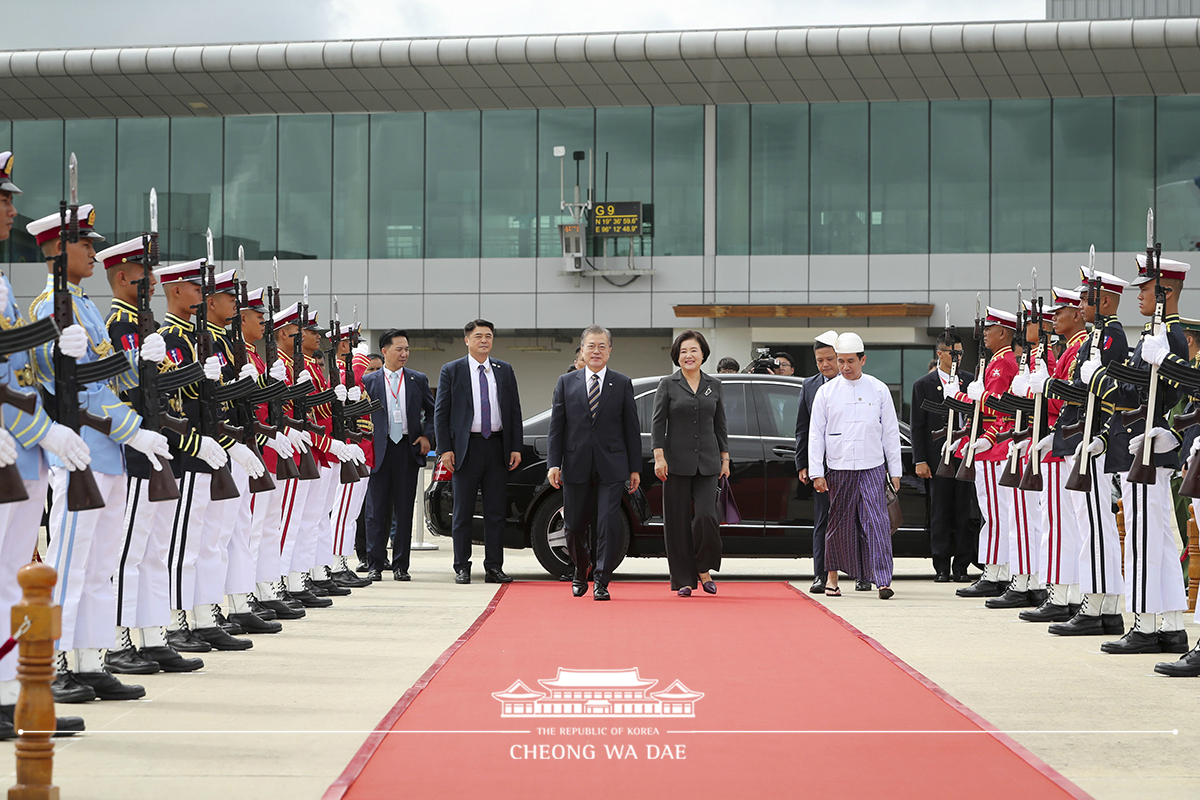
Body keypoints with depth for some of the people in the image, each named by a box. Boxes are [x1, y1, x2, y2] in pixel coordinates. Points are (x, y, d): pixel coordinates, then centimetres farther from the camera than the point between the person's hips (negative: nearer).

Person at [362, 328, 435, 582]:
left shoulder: (418, 380, 10)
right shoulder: (369, 381, 5)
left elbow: (432, 411, 17)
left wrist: (427, 436, 2)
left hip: (408, 449, 1)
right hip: (379, 451, -1)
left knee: (404, 510, 3)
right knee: (377, 510, 1)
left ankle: (400, 565, 9)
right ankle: (375, 565, 7)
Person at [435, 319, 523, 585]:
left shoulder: (504, 370, 11)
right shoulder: (451, 371, 2)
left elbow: (514, 411, 11)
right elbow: (440, 413, 1)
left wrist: (516, 447, 3)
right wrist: (445, 449, -8)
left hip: (498, 447, 3)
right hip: (467, 448, -3)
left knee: (496, 512, 4)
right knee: (463, 513, 2)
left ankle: (493, 567, 9)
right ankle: (462, 568, 8)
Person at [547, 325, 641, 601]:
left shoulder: (622, 384, 6)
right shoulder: (566, 383, 8)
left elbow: (632, 428, 6)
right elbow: (556, 426, 6)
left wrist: (635, 468, 2)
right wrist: (554, 464, -3)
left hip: (611, 466, -1)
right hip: (576, 465, 1)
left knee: (609, 525, -8)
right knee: (574, 526, 7)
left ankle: (601, 581, 1)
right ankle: (581, 572, 31)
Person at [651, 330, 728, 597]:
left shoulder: (713, 385, 11)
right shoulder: (668, 385, 3)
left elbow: (720, 425, 14)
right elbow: (658, 423, 0)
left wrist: (725, 458, 10)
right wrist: (659, 456, -9)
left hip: (707, 462, 1)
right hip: (677, 462, -1)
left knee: (706, 515, -11)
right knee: (679, 520, 0)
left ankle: (704, 569, 10)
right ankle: (683, 580, 7)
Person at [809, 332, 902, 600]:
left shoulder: (879, 390, 5)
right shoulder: (826, 392, 4)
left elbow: (891, 433, 8)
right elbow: (815, 435, 4)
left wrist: (895, 471, 4)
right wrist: (816, 473, -2)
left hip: (872, 468, -1)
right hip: (838, 469, 1)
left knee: (876, 522, -10)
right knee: (839, 523, 7)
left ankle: (883, 580, -14)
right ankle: (832, 577, 22)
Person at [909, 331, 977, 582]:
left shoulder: (970, 380, 8)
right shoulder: (923, 385, 3)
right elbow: (917, 426, 2)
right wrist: (920, 460, -5)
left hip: (966, 455, 2)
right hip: (937, 458, -2)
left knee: (964, 514, 2)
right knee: (939, 515, 2)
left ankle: (961, 567, 8)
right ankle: (942, 567, 8)